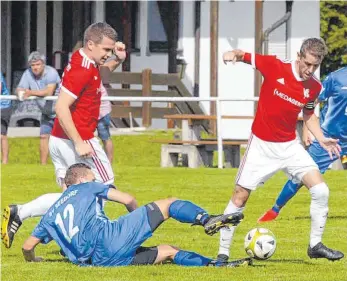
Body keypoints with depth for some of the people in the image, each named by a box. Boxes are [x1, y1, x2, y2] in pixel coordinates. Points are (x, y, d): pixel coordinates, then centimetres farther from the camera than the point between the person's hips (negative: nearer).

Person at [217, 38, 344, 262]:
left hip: (290, 146, 3)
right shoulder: (275, 67, -15)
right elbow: (245, 56, -6)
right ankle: (223, 252, 10)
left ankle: (316, 245, 7)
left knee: (321, 191, -8)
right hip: (261, 145, -3)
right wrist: (234, 54, -29)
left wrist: (321, 139, 2)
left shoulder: (314, 87, -3)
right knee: (240, 197, -1)